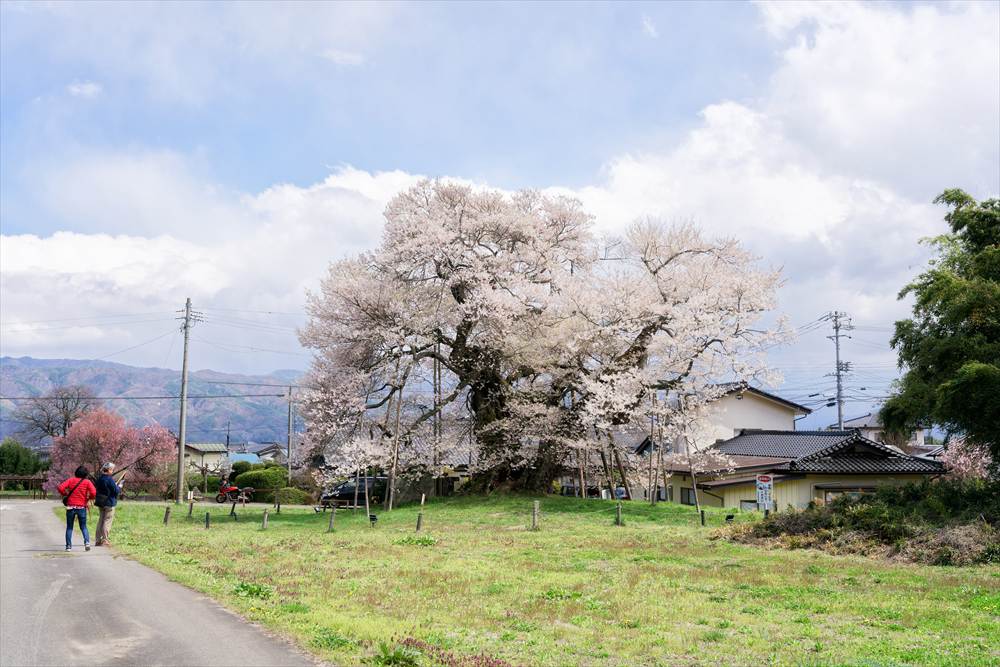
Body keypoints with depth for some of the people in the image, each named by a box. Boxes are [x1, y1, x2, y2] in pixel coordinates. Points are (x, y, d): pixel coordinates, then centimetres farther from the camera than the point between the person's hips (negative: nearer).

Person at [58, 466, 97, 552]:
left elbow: (60, 488, -8)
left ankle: (68, 546, 8)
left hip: (70, 507, 1)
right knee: (83, 527, 11)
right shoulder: (87, 482, 0)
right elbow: (94, 493, -13)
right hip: (82, 507, -1)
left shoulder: (71, 480, 4)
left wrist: (65, 495, 9)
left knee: (69, 527, 13)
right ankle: (87, 542, -11)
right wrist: (88, 499, 6)